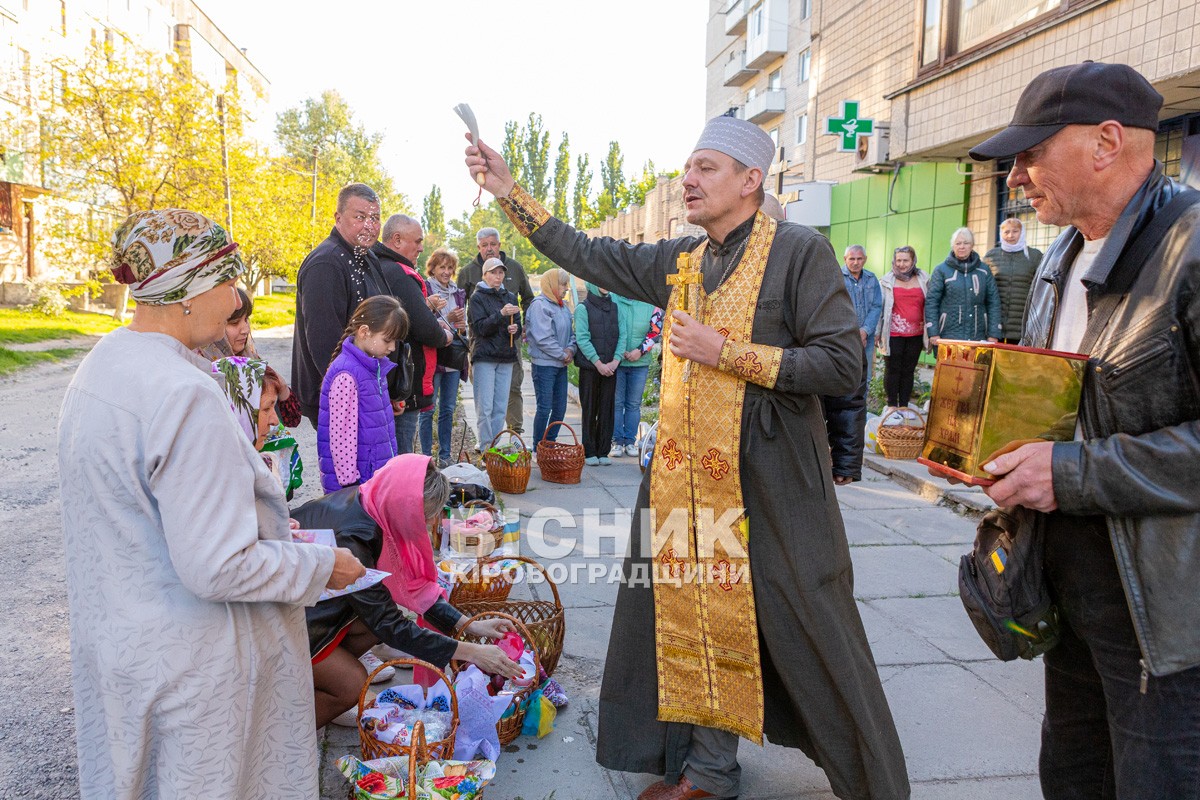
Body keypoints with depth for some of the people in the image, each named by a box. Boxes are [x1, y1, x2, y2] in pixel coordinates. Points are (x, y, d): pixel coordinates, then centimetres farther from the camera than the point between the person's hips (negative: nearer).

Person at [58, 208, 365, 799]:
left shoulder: (98, 367, 2)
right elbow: (217, 568, -29)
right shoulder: (185, 396, -29)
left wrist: (256, 518, 13)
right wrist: (321, 566, -14)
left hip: (112, 634, 9)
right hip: (187, 659, -9)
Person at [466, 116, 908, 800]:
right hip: (689, 475, 6)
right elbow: (589, 255, 18)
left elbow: (844, 365, -14)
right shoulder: (679, 261, 11)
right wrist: (509, 191, 15)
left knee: (810, 637, 3)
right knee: (700, 616, 13)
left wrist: (726, 352, -18)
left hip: (773, 479, -6)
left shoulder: (800, 251, -8)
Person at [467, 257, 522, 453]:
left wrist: (515, 330, -8)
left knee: (500, 408, 5)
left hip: (506, 357, 5)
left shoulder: (510, 297, 15)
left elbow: (518, 326, 15)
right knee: (485, 408, -6)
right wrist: (501, 314, -24)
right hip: (484, 357, -5)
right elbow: (479, 327, -12)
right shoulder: (477, 298, 0)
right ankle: (486, 450, -2)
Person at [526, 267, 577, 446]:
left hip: (561, 364, 8)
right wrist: (563, 354, -14)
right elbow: (543, 338, -20)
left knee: (560, 407, 11)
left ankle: (551, 443, 24)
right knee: (544, 408, -4)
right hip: (544, 364, -8)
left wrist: (570, 349, -4)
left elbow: (571, 332, 16)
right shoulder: (539, 305, -13)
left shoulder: (562, 306, 12)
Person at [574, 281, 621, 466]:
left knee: (607, 409, 5)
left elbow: (621, 336, 5)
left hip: (610, 368, 4)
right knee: (589, 410, 2)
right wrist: (598, 363, -14)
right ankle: (589, 452, 8)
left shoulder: (615, 307, 10)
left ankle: (603, 451, 12)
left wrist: (615, 361, -9)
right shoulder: (583, 308, -2)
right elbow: (582, 339, -9)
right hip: (589, 367, -4)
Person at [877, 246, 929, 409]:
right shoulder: (887, 281, 1)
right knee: (893, 369, 2)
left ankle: (904, 406, 16)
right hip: (893, 334, -2)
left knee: (909, 371, 8)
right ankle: (892, 406, 10)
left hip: (916, 334, 2)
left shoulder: (923, 280, 7)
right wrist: (877, 332, 1)